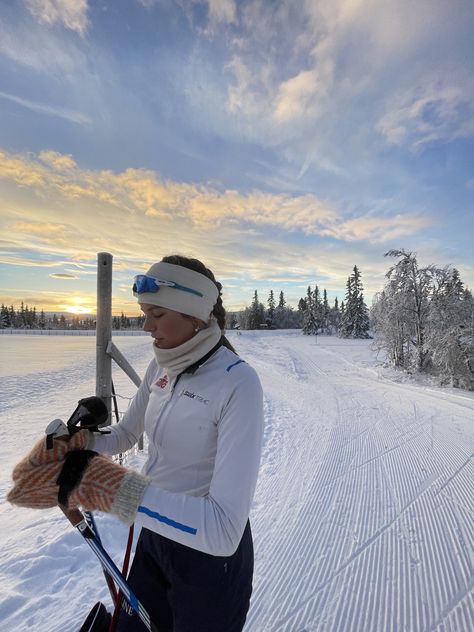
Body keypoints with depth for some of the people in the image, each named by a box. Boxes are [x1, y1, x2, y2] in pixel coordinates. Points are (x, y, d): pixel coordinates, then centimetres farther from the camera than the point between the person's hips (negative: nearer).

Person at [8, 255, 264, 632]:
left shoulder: (239, 382, -30)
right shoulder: (161, 366, -7)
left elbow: (223, 530, -34)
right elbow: (126, 434, 6)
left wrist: (100, 484, -39)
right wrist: (73, 442, -15)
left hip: (211, 552, -6)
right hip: (155, 534, 6)